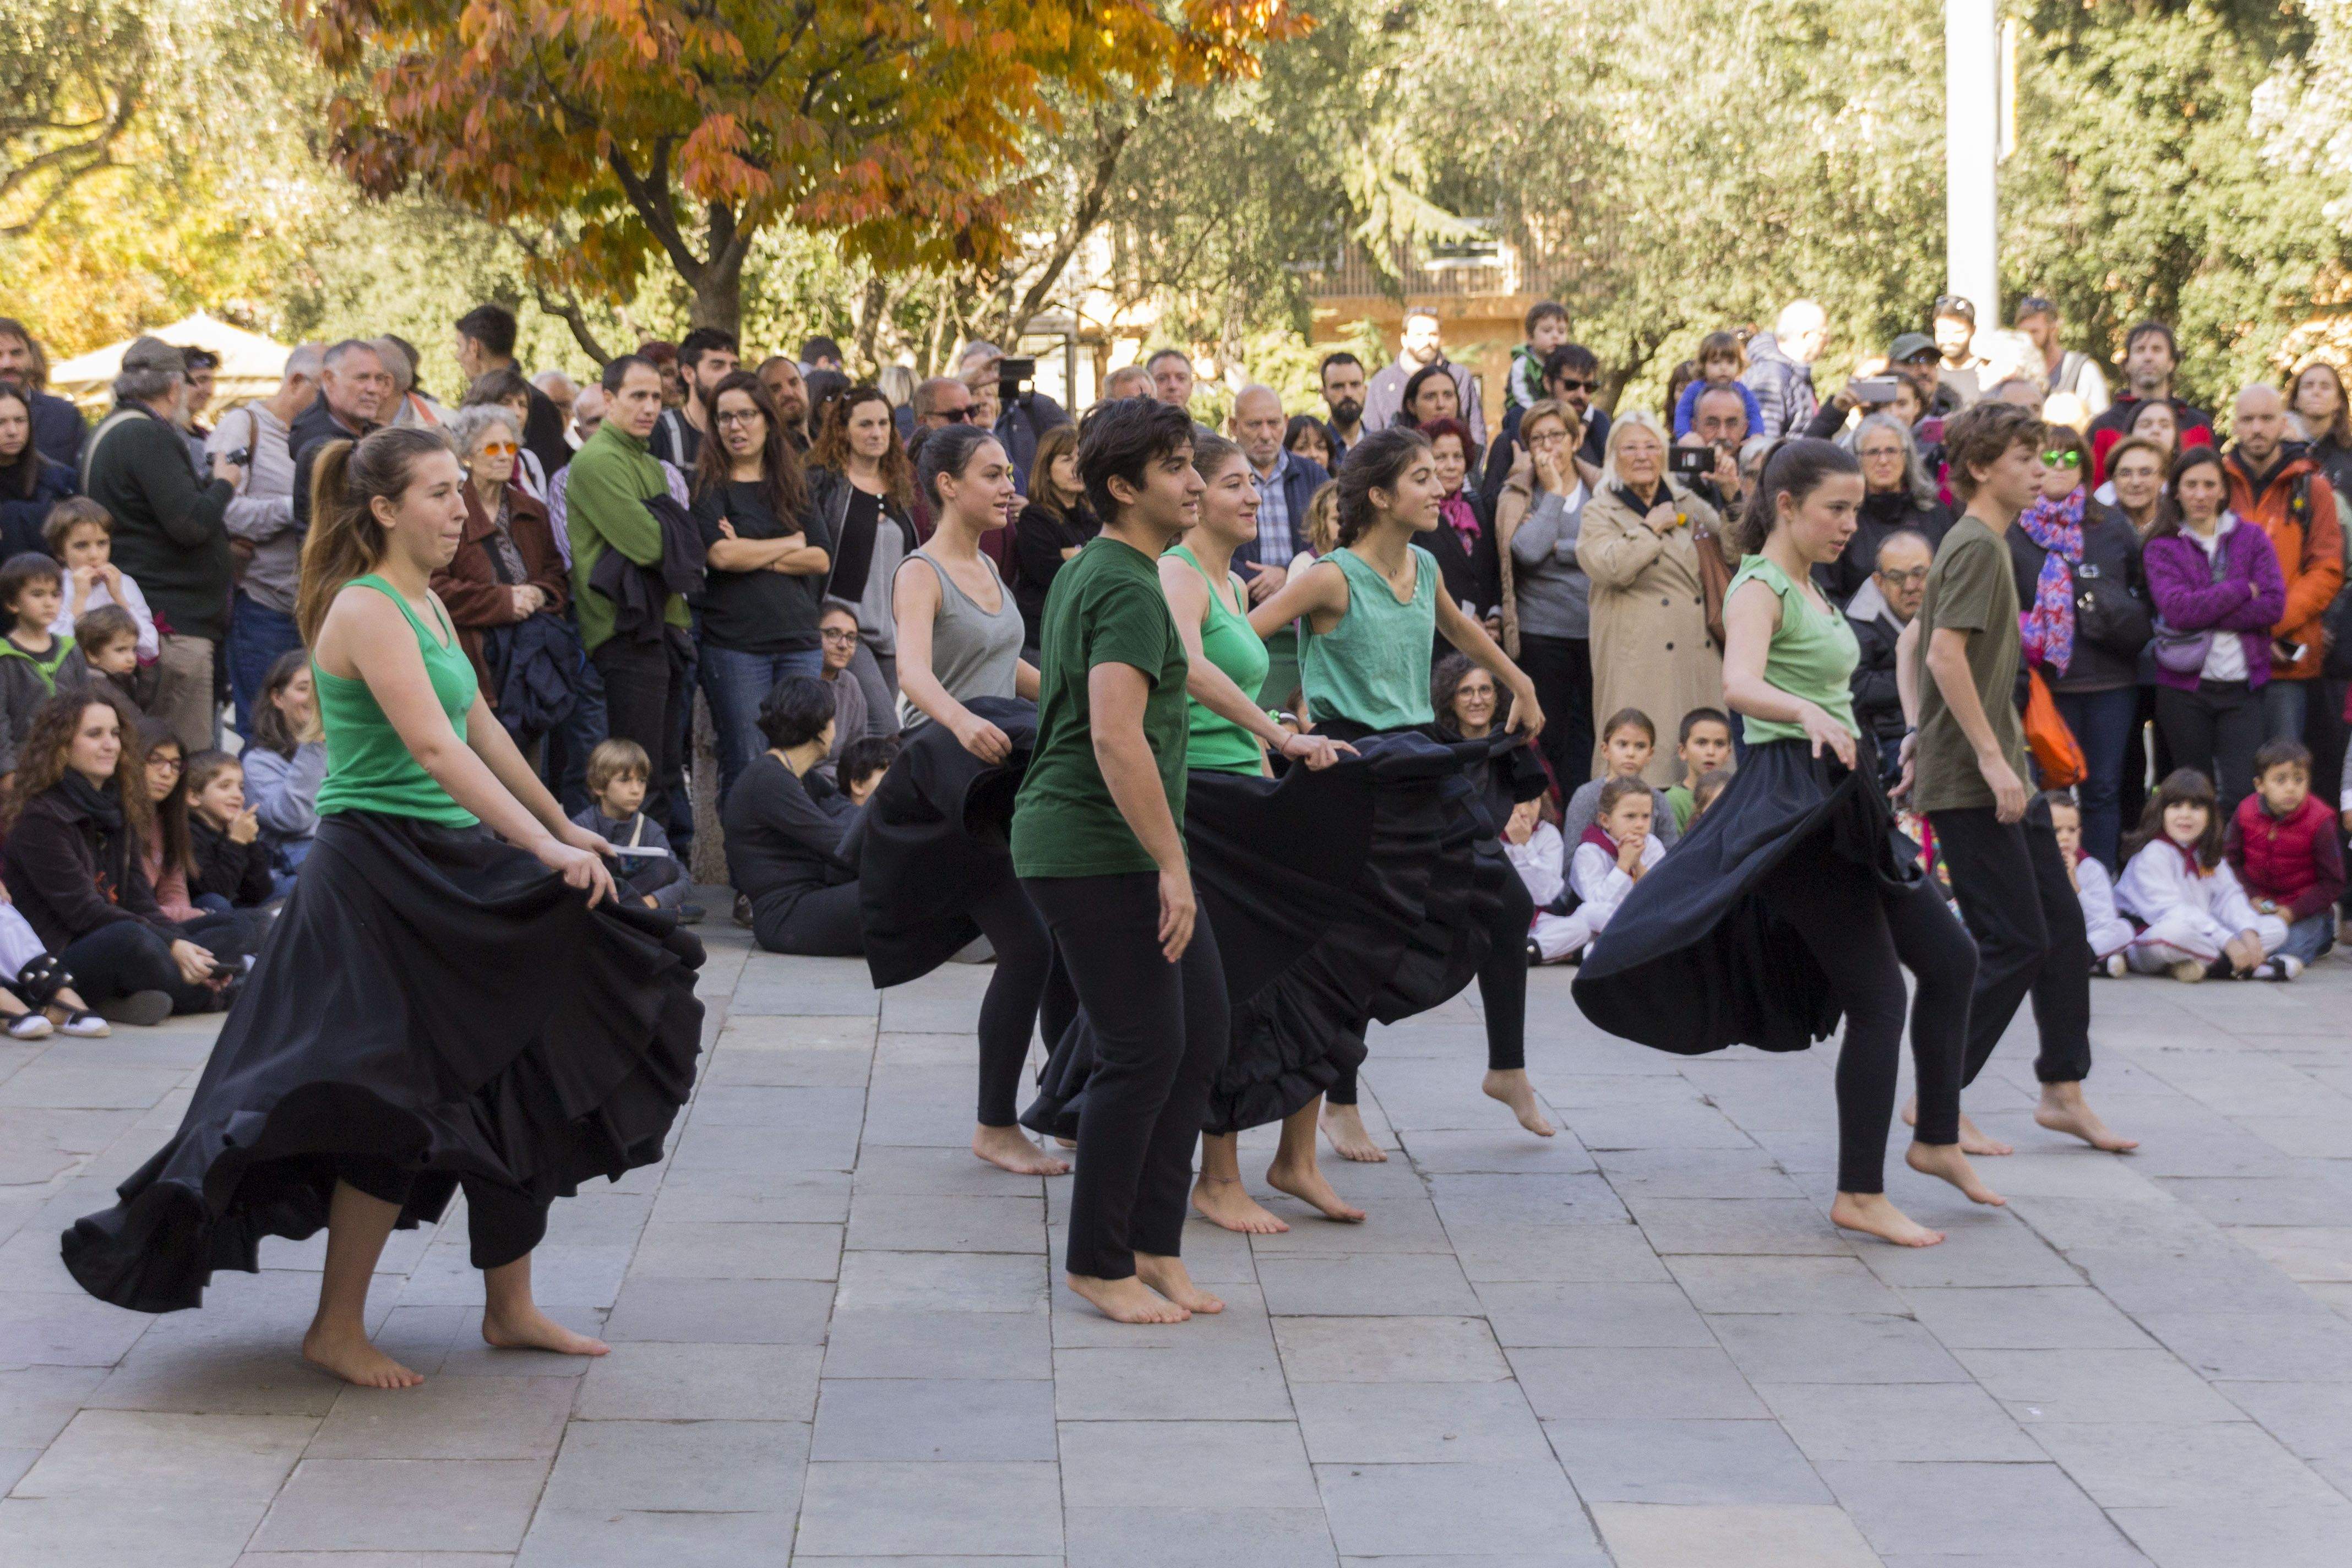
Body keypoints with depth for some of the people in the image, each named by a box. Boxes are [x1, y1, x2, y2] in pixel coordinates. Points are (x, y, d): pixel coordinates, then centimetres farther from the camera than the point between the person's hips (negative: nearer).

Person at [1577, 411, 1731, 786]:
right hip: (1638, 664, -5)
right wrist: (1652, 527, -5)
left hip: (1698, 657, 5)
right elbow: (1609, 568, -14)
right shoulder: (1600, 513, 5)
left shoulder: (1688, 505, 18)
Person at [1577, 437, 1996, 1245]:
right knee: (1879, 996, -9)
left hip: (1838, 800, 10)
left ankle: (1936, 1139, 25)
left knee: (1950, 958, 13)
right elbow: (1740, 685, -34)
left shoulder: (1807, 587, 16)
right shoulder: (1760, 588, -13)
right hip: (1796, 804, -10)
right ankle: (1860, 1195, -2)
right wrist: (1808, 713, -52)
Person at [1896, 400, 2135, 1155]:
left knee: (2061, 924, 11)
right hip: (1970, 781, -10)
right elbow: (1946, 654, -23)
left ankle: (2063, 1092, 18)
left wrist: (1919, 731, 17)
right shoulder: (1977, 546, -13)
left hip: (2001, 776, 10)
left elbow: (1911, 642, 24)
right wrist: (1991, 759, -22)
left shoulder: (1980, 545, 17)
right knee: (2015, 943, -7)